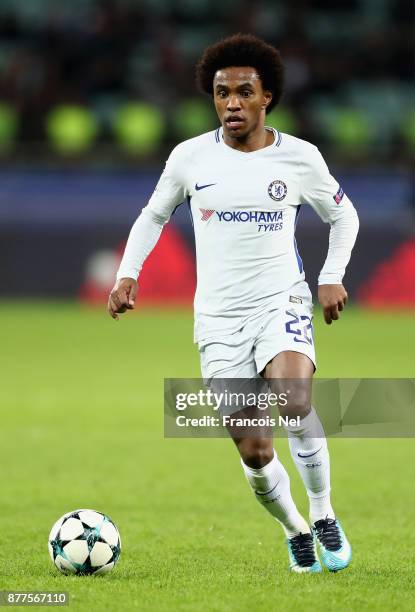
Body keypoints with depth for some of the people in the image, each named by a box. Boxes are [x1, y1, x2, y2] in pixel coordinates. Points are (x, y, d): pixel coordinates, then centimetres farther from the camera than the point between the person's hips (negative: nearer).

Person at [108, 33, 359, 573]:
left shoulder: (300, 158, -1)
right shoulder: (190, 157, 0)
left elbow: (343, 216, 14)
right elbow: (154, 215, 17)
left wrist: (332, 277, 1)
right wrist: (128, 272, 5)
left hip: (282, 304, -1)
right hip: (218, 318, 1)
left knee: (293, 397, -32)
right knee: (255, 455, -4)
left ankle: (324, 515, -12)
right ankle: (296, 533, 25)